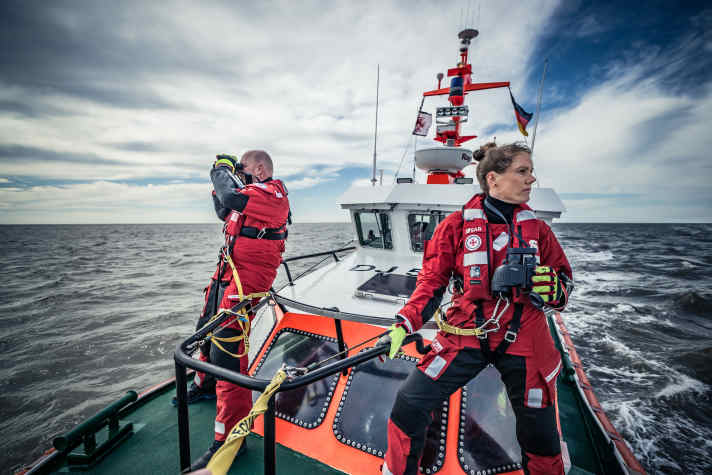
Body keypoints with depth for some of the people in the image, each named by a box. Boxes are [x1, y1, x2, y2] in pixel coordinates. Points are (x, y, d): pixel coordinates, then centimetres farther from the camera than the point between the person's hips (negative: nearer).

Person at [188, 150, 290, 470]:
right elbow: (225, 212, 28)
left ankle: (229, 438, -3)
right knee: (207, 327, 26)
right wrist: (223, 177, 15)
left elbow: (232, 197, -24)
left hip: (248, 276, -11)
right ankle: (205, 383, 51)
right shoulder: (254, 194, 18)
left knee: (226, 344, -15)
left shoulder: (272, 193, -12)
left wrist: (221, 170, -4)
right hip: (229, 270, 11)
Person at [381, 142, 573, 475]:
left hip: (523, 340, 3)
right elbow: (431, 282, -3)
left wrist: (553, 289, -12)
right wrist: (404, 325, -14)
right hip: (464, 336, -2)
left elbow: (563, 279, 12)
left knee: (540, 435, 14)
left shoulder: (537, 229, 4)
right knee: (410, 403, -4)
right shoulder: (457, 224, -5)